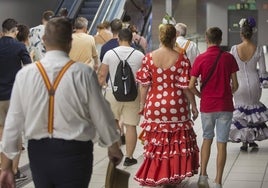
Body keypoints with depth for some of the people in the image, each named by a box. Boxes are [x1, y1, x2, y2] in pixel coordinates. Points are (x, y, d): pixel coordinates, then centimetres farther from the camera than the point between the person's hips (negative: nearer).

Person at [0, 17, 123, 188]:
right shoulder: (84, 73, -12)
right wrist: (114, 147, 14)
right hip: (74, 153, -2)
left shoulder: (25, 74, -7)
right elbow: (101, 115, -4)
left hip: (38, 153, 2)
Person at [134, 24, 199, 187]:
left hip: (154, 106, 2)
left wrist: (142, 103, 11)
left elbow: (144, 84, -1)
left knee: (155, 143, 11)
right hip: (176, 107, -2)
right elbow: (185, 86, -8)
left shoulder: (149, 57, -3)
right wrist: (194, 106, 2)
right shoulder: (181, 60, -9)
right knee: (177, 142, 12)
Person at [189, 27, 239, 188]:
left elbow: (191, 85, -7)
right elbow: (235, 85, -2)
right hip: (225, 106, 0)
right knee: (222, 143, 4)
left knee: (207, 139, 20)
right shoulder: (229, 58, -4)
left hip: (207, 106, 1)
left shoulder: (201, 59, -6)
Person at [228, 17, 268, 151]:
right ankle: (252, 139, 24)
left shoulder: (234, 49, -12)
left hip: (240, 84, -1)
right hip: (254, 84, 1)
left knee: (241, 111, 13)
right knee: (254, 107, 21)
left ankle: (244, 141, 12)